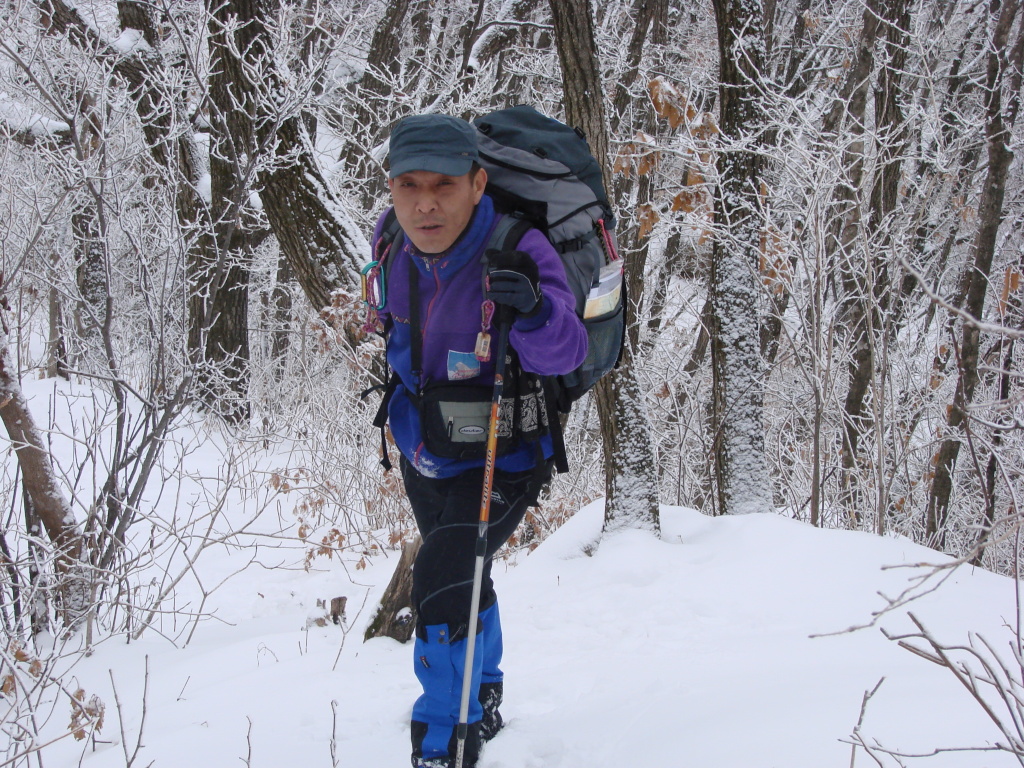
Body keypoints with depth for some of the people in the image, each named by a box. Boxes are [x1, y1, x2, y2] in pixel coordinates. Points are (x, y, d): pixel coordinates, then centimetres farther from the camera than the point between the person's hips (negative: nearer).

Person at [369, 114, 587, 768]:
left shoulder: (517, 254, -31)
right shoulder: (392, 242, -14)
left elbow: (565, 354, -41)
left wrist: (534, 310, -60)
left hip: (498, 460, -6)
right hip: (423, 454, 6)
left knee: (443, 586, -22)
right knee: (462, 583, 26)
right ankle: (483, 697, 52)